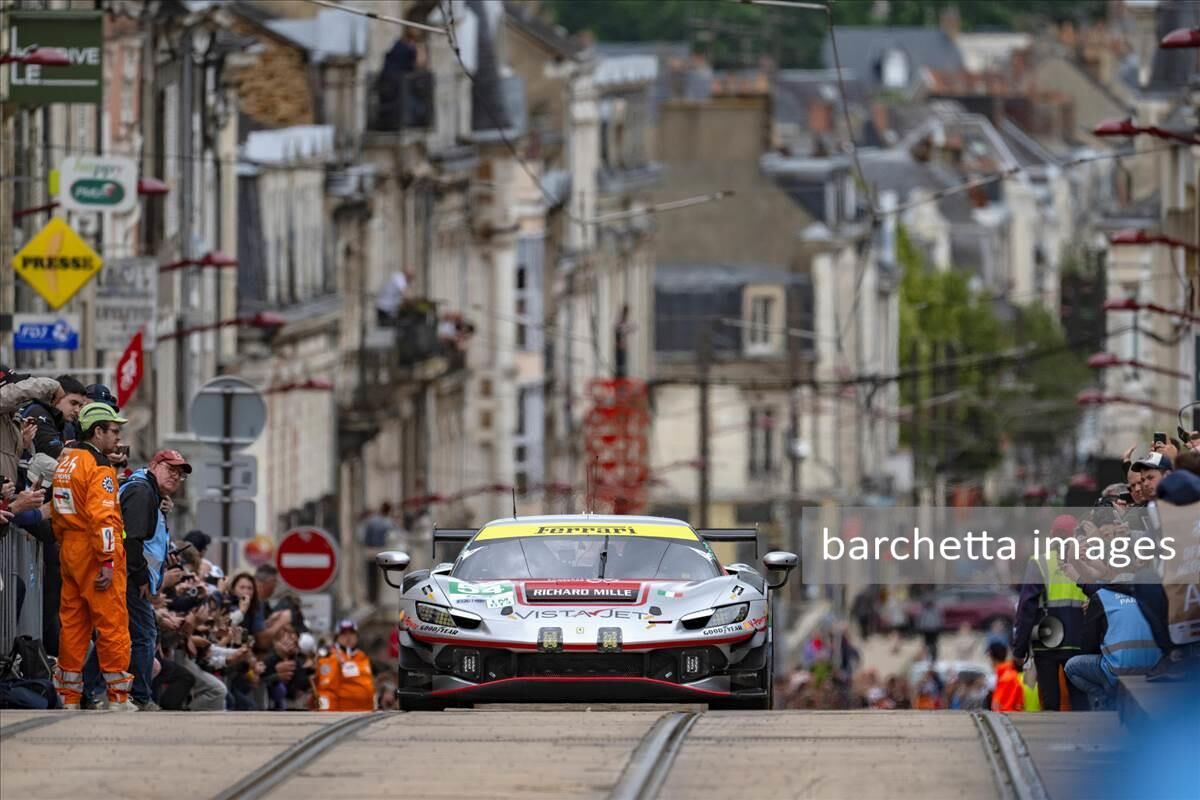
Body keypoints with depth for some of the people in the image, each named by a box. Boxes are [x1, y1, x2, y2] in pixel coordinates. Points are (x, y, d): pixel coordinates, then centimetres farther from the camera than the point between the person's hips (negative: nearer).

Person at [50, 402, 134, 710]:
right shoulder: (98, 465, -13)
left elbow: (56, 513, 19)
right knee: (112, 623, -5)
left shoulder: (65, 461, 14)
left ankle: (69, 696, 11)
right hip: (95, 552, -9)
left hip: (70, 549, 9)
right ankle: (118, 697, -5)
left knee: (72, 622, 10)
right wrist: (107, 562, -21)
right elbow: (102, 516, -21)